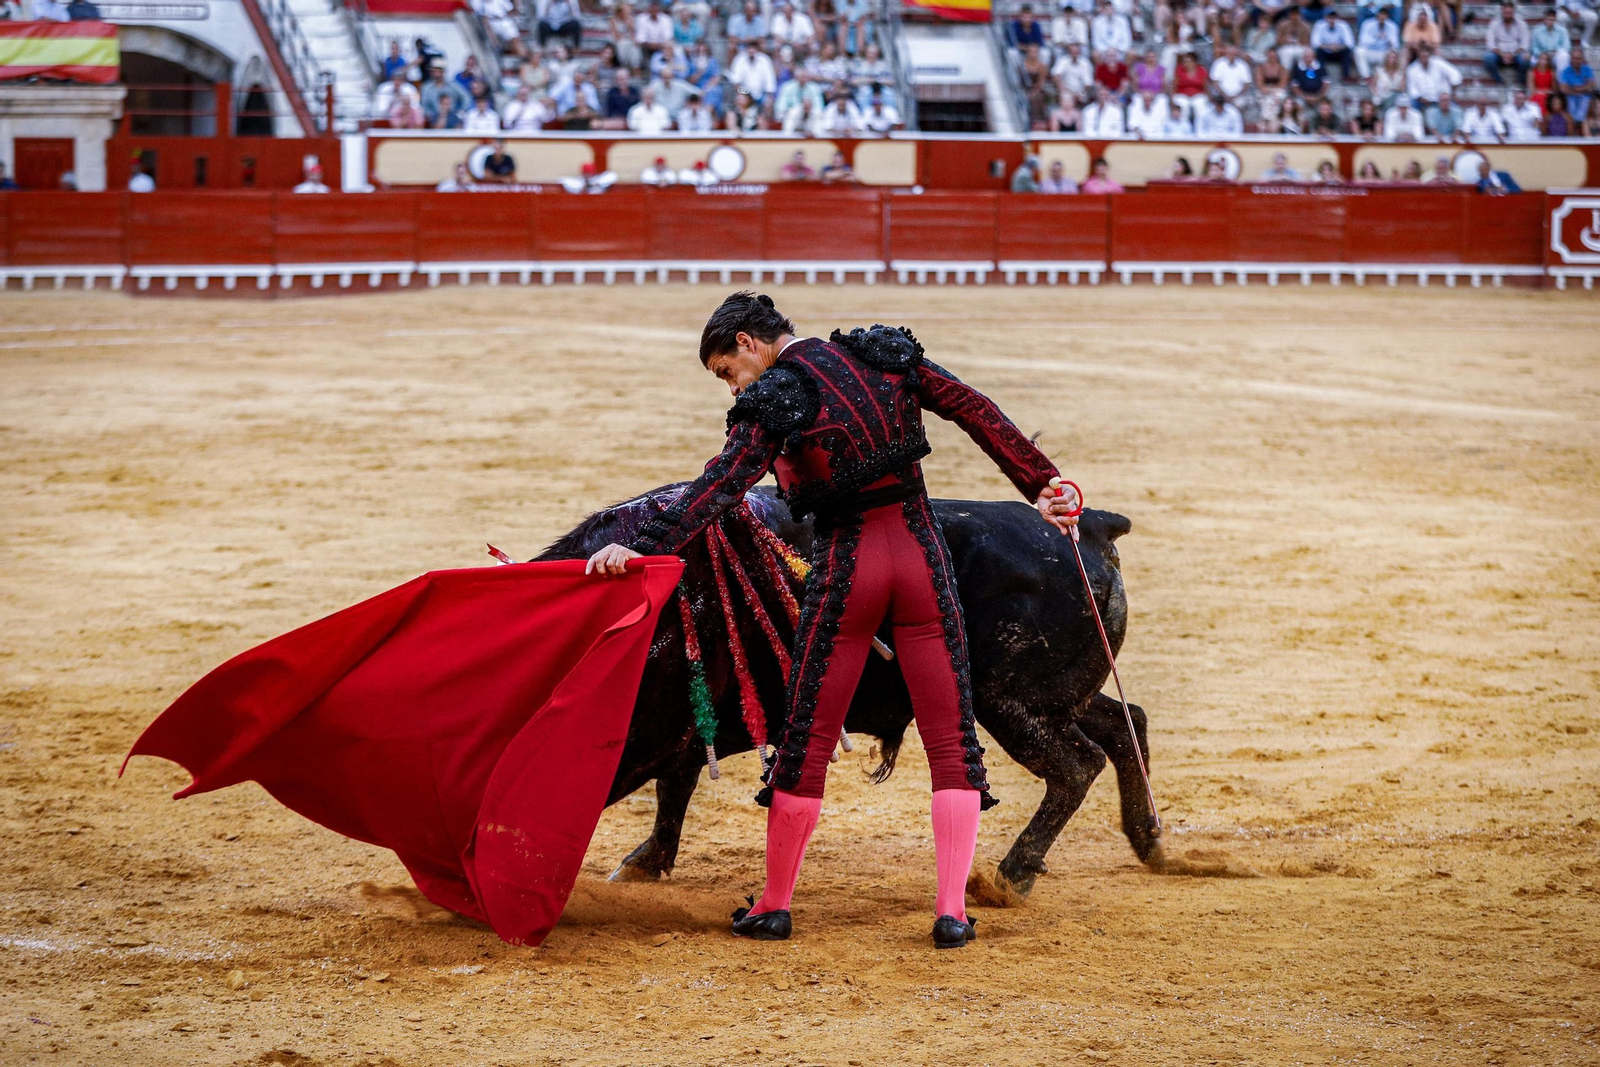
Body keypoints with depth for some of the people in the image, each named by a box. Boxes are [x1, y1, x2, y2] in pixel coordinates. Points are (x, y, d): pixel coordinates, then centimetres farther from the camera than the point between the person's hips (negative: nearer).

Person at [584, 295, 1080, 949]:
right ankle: (952, 912, -1)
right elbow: (977, 412, 5)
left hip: (844, 565, -3)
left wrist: (644, 548, -28)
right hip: (920, 552, 4)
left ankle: (773, 907, 17)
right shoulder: (884, 355, 6)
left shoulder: (772, 402, -8)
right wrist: (1039, 484, 9)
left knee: (807, 741, 8)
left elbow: (722, 485, -21)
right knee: (951, 739, 5)